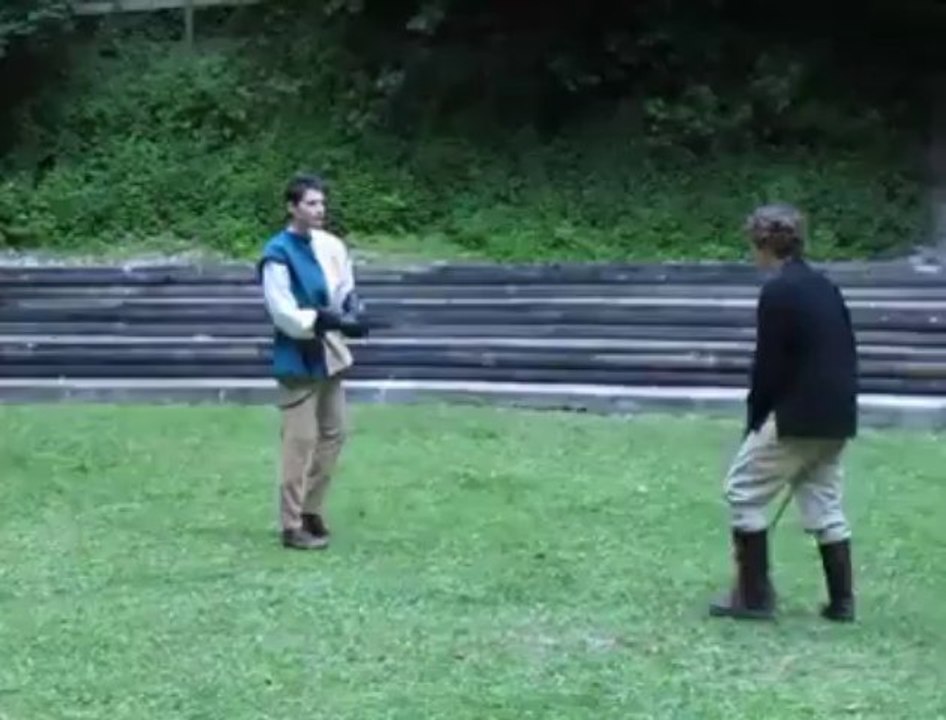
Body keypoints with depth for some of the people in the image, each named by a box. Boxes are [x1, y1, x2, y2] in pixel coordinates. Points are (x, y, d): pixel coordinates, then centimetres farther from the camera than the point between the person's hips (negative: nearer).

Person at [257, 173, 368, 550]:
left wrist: (352, 310, -11)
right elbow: (286, 316, -19)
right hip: (298, 359, -8)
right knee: (301, 441, -4)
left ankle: (311, 511, 29)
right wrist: (334, 321, -25)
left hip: (328, 354, 8)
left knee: (333, 433, 15)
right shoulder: (278, 254, -17)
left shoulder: (331, 245, 3)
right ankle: (293, 525, 5)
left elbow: (346, 290, 12)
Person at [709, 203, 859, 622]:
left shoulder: (777, 292, -13)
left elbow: (768, 365, -13)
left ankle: (754, 596, 3)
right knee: (824, 501, 15)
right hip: (837, 416, 8)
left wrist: (754, 421, -3)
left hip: (798, 416, -8)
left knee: (743, 490, 3)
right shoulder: (824, 287, 13)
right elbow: (846, 353, 16)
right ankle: (841, 600, 14)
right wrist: (838, 403, 20)